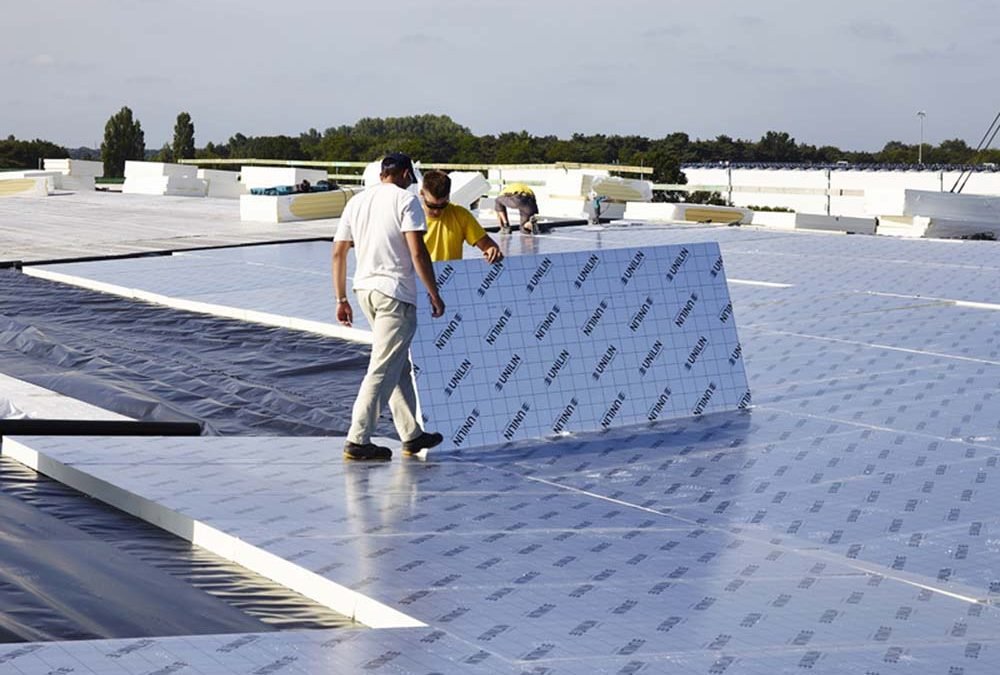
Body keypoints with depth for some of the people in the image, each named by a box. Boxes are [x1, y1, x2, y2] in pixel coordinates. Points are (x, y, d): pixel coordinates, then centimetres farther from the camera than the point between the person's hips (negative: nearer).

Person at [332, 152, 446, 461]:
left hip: (365, 288, 8)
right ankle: (357, 441, -7)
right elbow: (418, 253, -14)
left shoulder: (357, 201, 13)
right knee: (383, 370, -5)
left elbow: (338, 253, 12)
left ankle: (412, 435, 22)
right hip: (395, 293, -7)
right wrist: (434, 294, -7)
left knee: (400, 367, 17)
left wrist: (341, 299, 18)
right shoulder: (405, 199, -6)